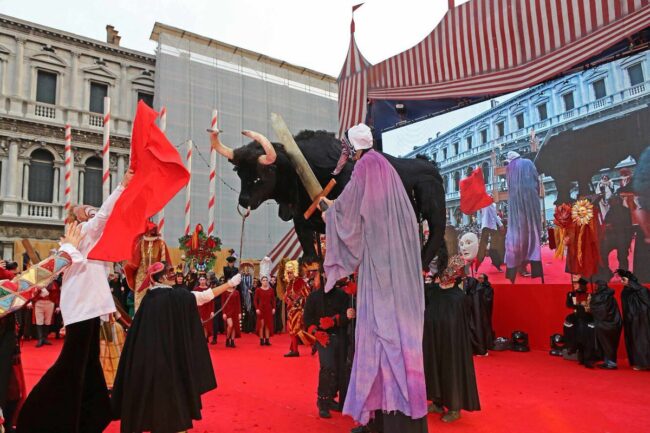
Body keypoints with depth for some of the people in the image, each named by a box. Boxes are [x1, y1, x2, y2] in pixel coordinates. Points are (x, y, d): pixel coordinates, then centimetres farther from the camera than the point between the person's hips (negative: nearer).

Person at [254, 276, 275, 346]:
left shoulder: (271, 290, 5)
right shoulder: (258, 290, -2)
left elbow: (273, 300, 7)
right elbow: (255, 300, -2)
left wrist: (273, 308, -1)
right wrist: (256, 309, -11)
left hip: (269, 309, 3)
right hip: (261, 308, -2)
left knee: (268, 324, 4)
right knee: (261, 324, -2)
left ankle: (267, 340, 10)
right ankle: (261, 340, 4)